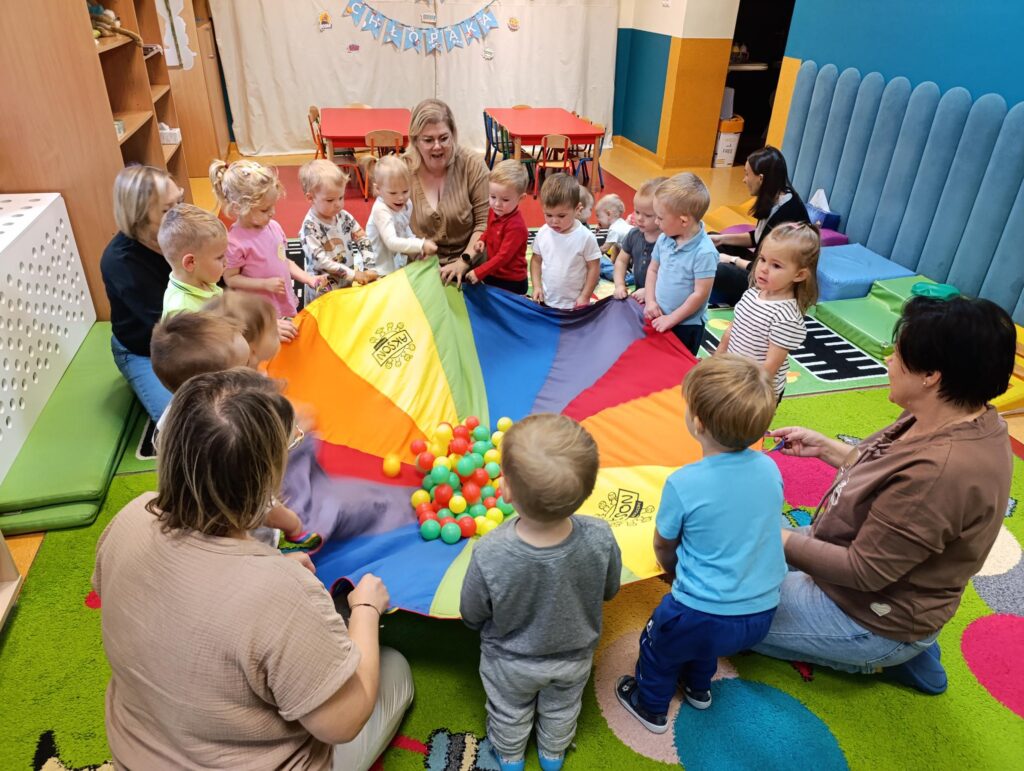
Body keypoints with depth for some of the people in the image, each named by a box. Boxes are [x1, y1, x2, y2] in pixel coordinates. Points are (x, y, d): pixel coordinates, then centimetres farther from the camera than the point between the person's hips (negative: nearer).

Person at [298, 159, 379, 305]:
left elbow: (364, 241, 3)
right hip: (323, 290, -5)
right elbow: (320, 261, -22)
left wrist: (369, 269, -10)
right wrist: (353, 274, -23)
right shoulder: (310, 227, -16)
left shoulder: (344, 217, -1)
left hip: (348, 283, 5)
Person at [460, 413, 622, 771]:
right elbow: (609, 591, -13)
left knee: (509, 713, 32)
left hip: (511, 663, -1)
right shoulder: (601, 539, -36)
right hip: (574, 657, 2)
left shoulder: (489, 555, -42)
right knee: (561, 710, 34)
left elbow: (472, 616, -20)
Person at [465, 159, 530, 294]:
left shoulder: (516, 226, -27)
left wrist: (479, 273, -26)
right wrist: (482, 240, -2)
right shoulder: (493, 212, -3)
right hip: (492, 275, 8)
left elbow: (503, 256, -26)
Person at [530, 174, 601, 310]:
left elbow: (593, 268, -8)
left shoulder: (585, 237, -15)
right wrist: (537, 286, -1)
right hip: (545, 302, 4)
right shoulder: (542, 233, -4)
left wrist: (585, 296, -9)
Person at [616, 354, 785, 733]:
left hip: (705, 619, -5)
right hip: (763, 614, 6)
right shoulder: (769, 468, -10)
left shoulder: (683, 484, -25)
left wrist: (675, 572, 16)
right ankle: (698, 687, 60)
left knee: (659, 643, 25)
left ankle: (651, 707, 48)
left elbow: (663, 547, -7)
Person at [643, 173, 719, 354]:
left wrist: (672, 318, -17)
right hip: (659, 318, 6)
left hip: (686, 325, -6)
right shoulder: (664, 239, -5)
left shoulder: (704, 252, -25)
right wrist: (650, 301, -3)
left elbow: (700, 294, -22)